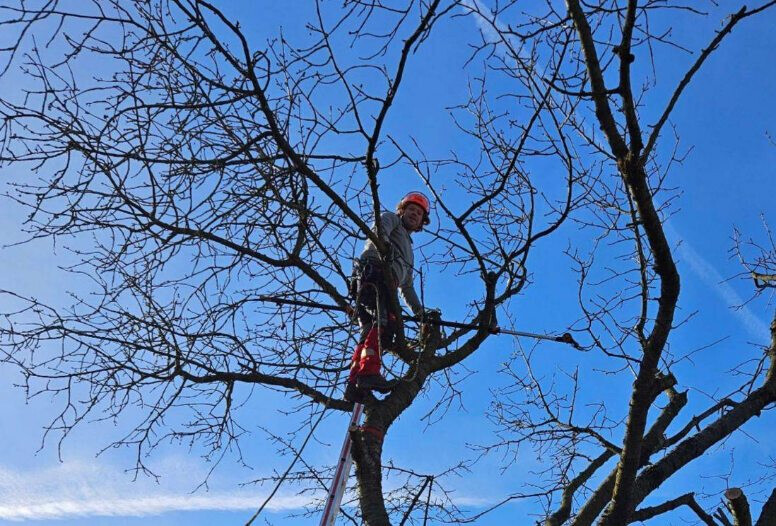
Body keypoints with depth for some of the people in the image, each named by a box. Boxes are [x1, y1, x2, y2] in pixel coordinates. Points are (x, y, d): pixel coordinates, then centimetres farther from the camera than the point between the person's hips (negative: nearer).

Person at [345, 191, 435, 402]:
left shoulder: (408, 252, 43)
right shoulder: (391, 219, 22)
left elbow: (407, 287, 40)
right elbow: (379, 226, -4)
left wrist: (419, 311, 31)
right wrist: (384, 243, -25)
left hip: (386, 283, 8)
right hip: (373, 272, -8)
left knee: (370, 332, -7)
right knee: (386, 321, -28)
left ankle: (354, 385, -17)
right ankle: (370, 372, -43)